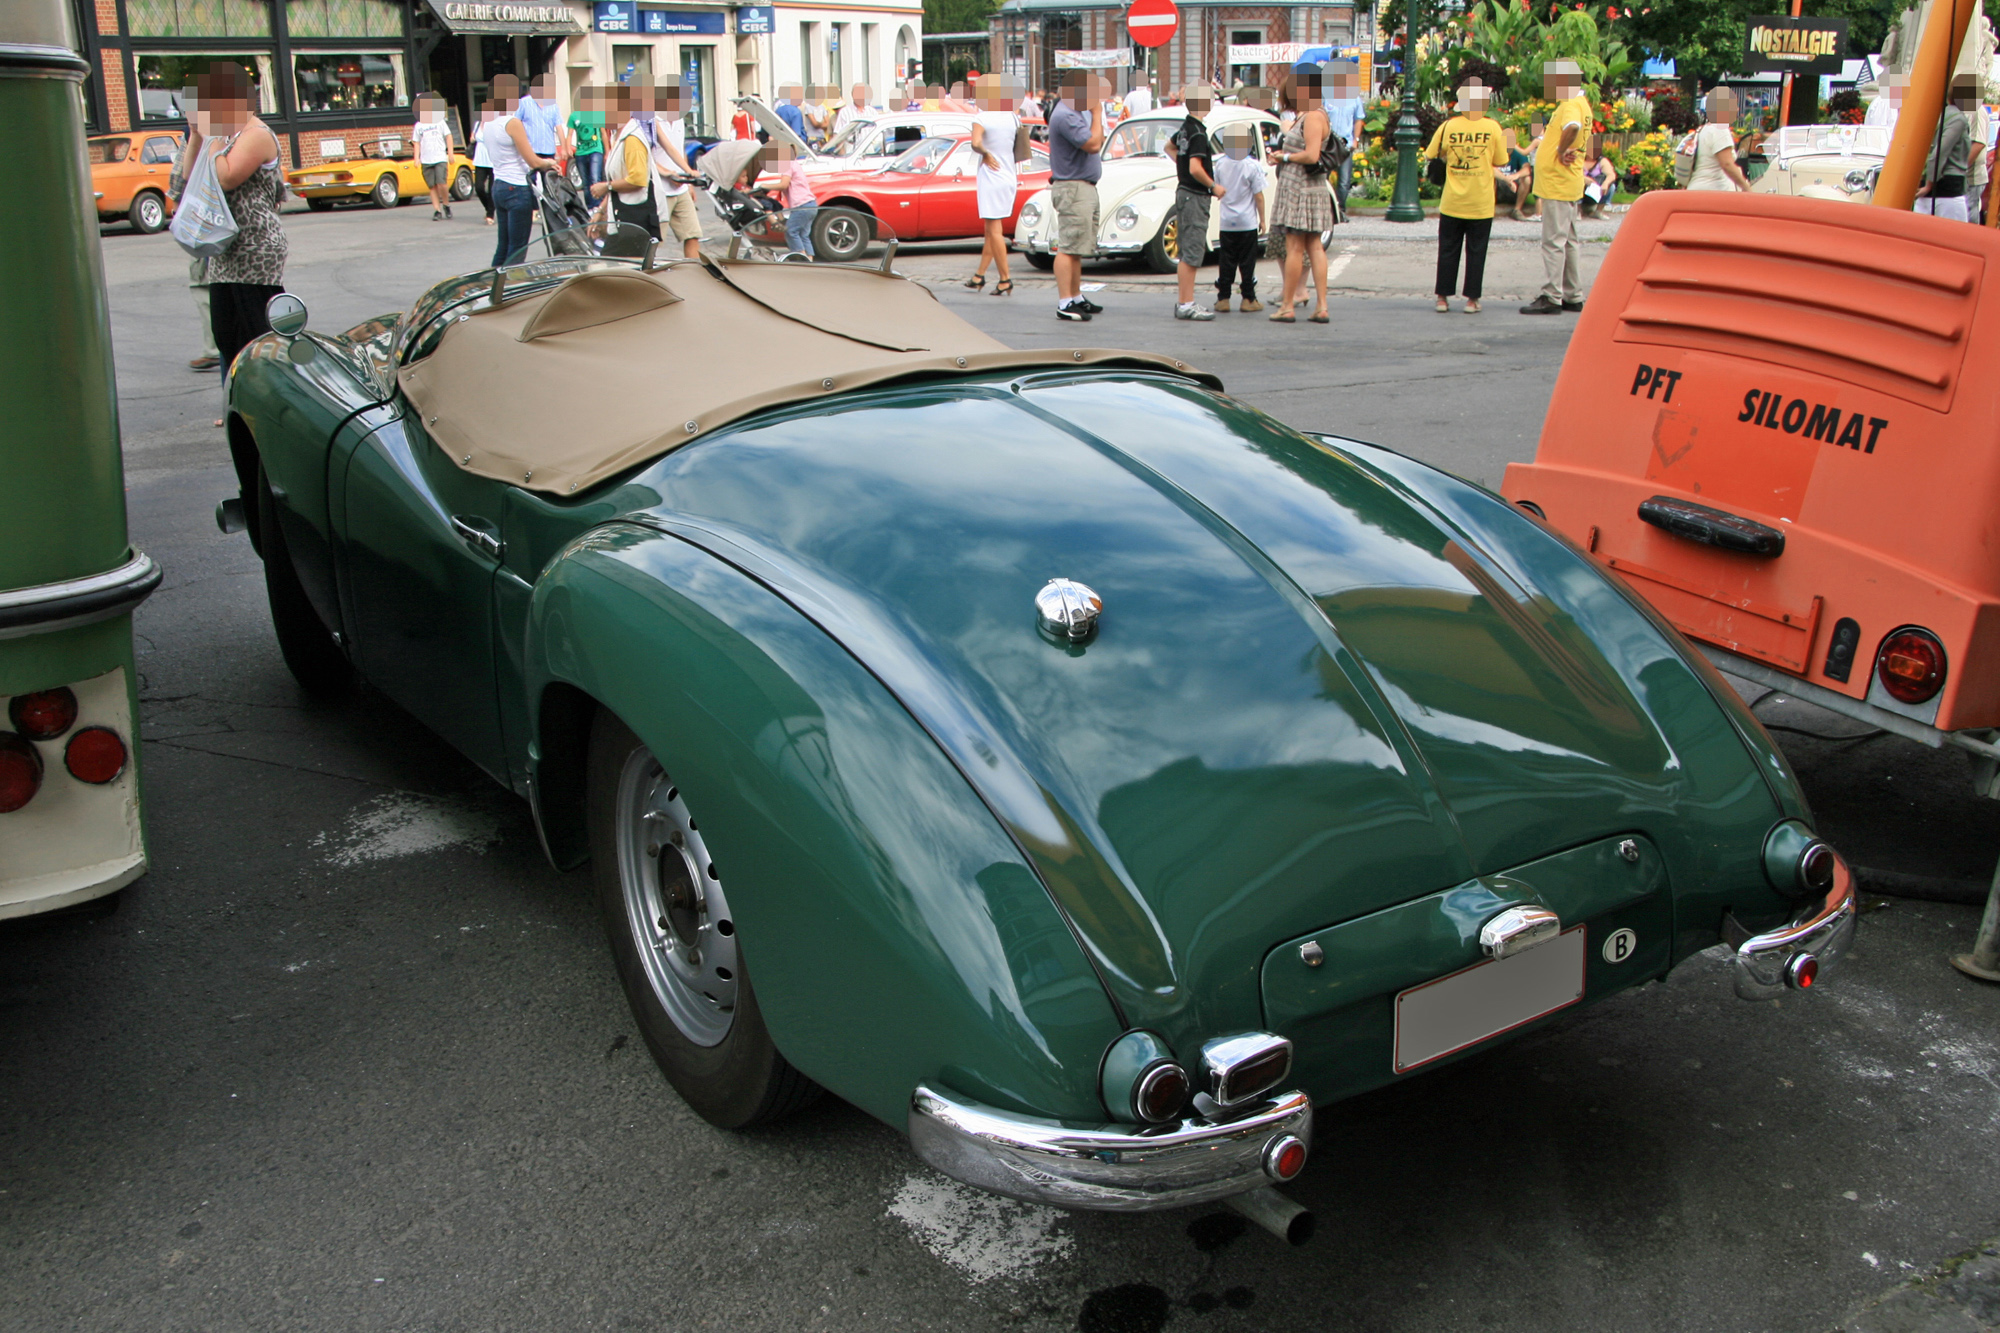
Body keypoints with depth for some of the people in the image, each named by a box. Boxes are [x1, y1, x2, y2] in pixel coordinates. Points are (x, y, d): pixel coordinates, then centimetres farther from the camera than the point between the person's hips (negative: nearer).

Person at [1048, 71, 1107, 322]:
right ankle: (1064, 304, -12)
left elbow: (1098, 144, 21)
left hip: (1086, 188, 11)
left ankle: (1076, 298, 22)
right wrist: (1097, 113, -13)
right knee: (1068, 249, -11)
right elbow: (1093, 144, -21)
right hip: (1072, 188, -11)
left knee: (1077, 249, 15)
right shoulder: (1064, 116, -16)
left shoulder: (1077, 113, 17)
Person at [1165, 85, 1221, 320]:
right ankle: (1186, 305, -7)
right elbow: (1196, 169, -25)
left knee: (1188, 252, 12)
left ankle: (1187, 303, 16)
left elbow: (1169, 147, 30)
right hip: (1195, 196, -10)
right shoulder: (1198, 133, -18)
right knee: (1191, 253, -8)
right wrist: (1214, 186, -13)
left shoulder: (1185, 128, 10)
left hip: (1184, 193, 10)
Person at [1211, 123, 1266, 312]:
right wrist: (1262, 219, -1)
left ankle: (1223, 298, 7)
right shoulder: (1253, 165, -12)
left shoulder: (1220, 164, -1)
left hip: (1226, 221, 3)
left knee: (1226, 261, 7)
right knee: (1247, 261, 2)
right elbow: (1258, 196, -9)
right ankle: (1248, 299, 4)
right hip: (1247, 222, -3)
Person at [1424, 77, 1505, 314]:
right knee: (1476, 252, 7)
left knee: (1448, 250, 9)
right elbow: (1499, 162, 1)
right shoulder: (1493, 128, -6)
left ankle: (1443, 298, 10)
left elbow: (1430, 155, 4)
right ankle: (1472, 300, 8)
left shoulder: (1449, 126, -6)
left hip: (1452, 203, 1)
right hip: (1481, 205, 0)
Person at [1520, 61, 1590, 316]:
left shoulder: (1571, 105, -16)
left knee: (1554, 241, -9)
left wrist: (1561, 151, -23)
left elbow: (1572, 127, -36)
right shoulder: (1579, 103, 16)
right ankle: (1573, 297, 19)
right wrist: (1564, 150, -1)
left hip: (1558, 184, -10)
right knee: (1567, 242, 14)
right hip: (1566, 184, 10)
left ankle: (1551, 297, -8)